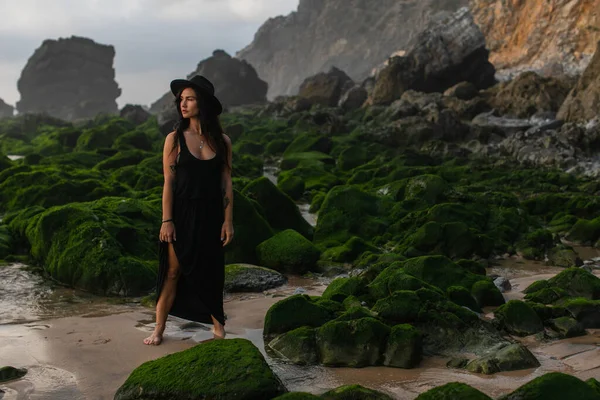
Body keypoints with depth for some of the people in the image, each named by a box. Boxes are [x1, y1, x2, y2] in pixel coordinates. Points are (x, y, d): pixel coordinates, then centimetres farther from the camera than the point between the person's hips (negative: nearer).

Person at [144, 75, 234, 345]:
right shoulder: (175, 139, -3)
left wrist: (228, 221, 0)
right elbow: (168, 182, -4)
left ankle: (218, 327, 25)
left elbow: (226, 183, 3)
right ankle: (159, 329, 11)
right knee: (173, 271, 1)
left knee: (210, 273, 11)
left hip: (210, 216, 2)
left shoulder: (221, 141, 2)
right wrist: (166, 220, -10)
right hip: (181, 214, -1)